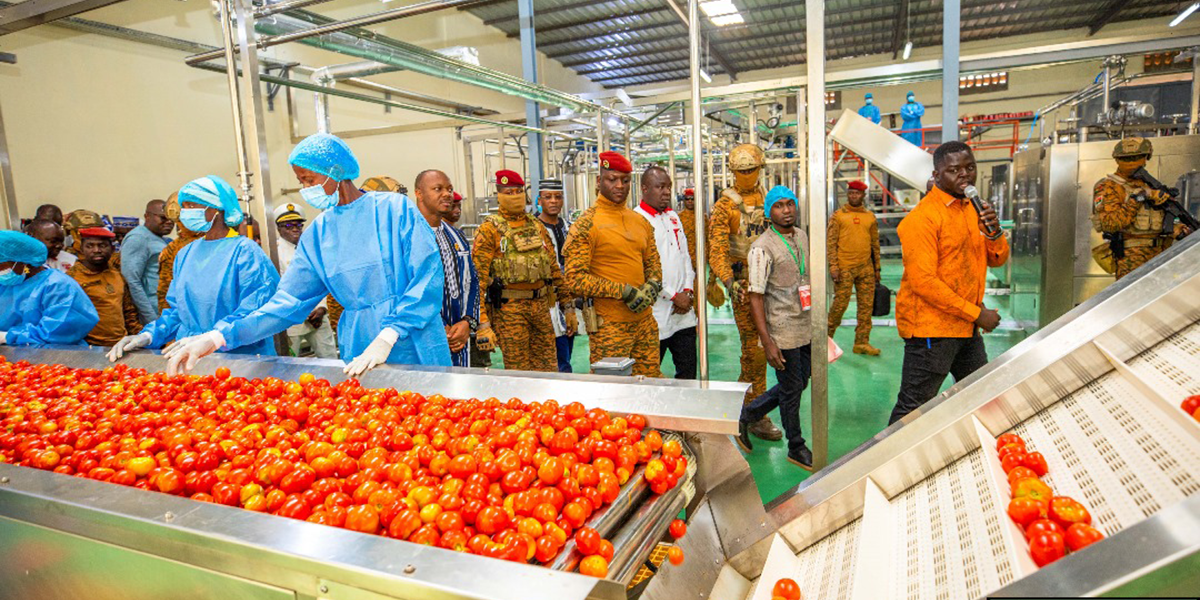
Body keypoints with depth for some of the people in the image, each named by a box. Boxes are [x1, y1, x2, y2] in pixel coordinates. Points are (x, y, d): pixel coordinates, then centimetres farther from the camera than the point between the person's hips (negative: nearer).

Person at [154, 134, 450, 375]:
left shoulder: (395, 208, -5)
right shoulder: (317, 233, 8)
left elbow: (428, 278, -12)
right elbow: (289, 300, 6)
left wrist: (387, 336, -22)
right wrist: (219, 336, -7)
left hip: (416, 350, -3)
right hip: (360, 355, 4)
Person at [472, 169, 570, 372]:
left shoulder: (537, 227, 13)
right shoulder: (490, 230, -5)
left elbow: (554, 268, 17)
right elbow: (479, 277, -11)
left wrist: (567, 306, 14)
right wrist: (482, 323, -18)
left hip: (541, 304, 5)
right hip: (509, 308, -5)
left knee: (548, 369, 11)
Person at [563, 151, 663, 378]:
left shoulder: (640, 221, 12)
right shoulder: (586, 225, -8)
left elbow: (653, 263, 21)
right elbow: (575, 279, -14)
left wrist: (651, 286, -3)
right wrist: (624, 291, -17)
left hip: (645, 320, 7)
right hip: (609, 325, -6)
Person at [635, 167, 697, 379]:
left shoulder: (673, 216, 15)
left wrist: (687, 291, 3)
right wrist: (674, 296, -12)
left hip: (683, 313, 7)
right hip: (656, 314, -7)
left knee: (688, 370, 12)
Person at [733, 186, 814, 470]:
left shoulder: (801, 236, 9)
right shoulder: (762, 247, -15)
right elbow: (755, 297, -17)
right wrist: (767, 342, -21)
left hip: (806, 328, 8)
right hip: (783, 331, -8)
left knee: (800, 382, 17)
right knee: (791, 389, 5)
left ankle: (747, 414, 32)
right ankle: (796, 448, 25)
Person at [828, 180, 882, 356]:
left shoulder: (870, 216, 13)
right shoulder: (838, 215, 2)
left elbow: (875, 243, 17)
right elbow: (831, 242, -4)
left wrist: (877, 268, 14)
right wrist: (833, 265, -12)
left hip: (866, 268, 4)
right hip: (844, 268, -4)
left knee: (866, 305, 3)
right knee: (840, 304, -3)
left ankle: (862, 343, 10)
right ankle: (827, 336, 16)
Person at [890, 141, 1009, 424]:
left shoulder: (972, 208, 12)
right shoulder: (923, 217, -16)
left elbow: (997, 260, 14)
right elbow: (922, 281, -22)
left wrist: (994, 232, -8)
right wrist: (976, 313, -17)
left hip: (967, 328, 9)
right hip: (930, 328, -9)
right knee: (912, 409, -4)